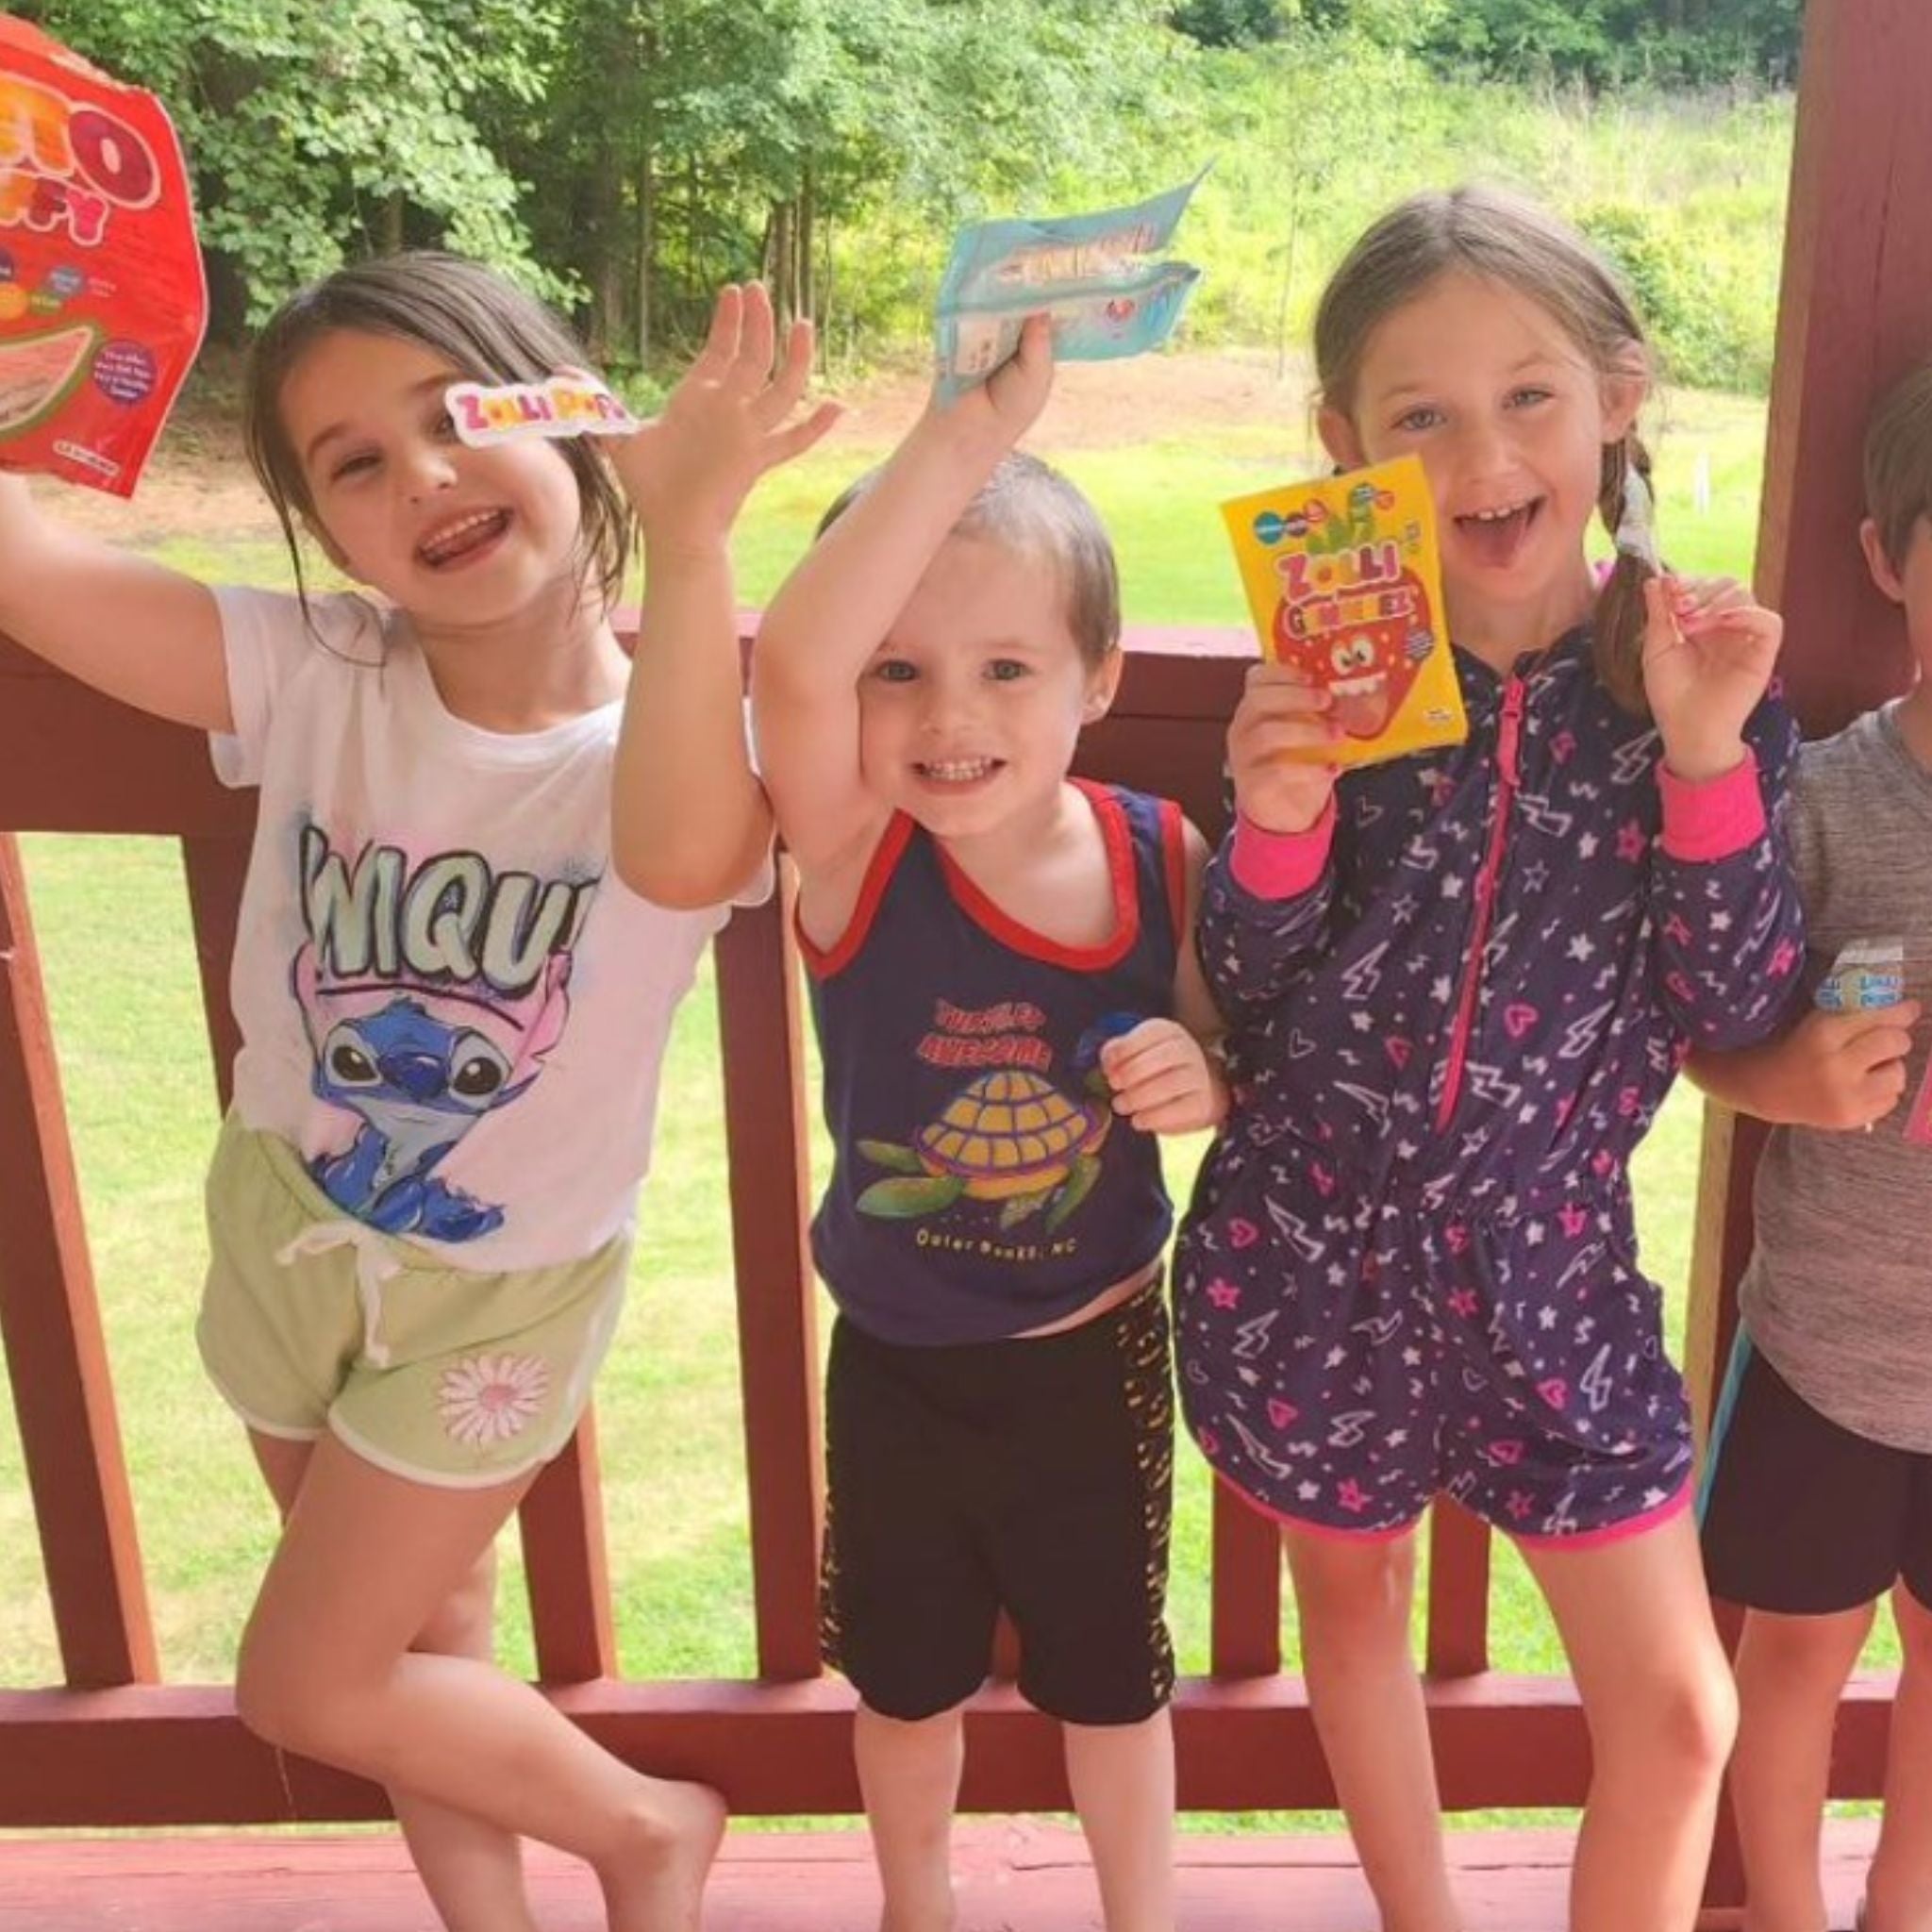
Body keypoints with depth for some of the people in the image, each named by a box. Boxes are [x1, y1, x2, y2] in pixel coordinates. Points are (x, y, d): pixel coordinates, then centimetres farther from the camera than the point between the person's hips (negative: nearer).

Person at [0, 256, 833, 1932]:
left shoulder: (677, 734, -24)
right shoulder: (313, 677, -16)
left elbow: (689, 863, -48)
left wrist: (692, 538, -58)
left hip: (500, 1293, -4)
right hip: (289, 1230, 4)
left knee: (307, 1688, 9)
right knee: (424, 1631, 24)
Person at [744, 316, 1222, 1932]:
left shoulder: (1159, 859, -16)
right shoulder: (852, 851, -24)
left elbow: (1225, 1053, -2)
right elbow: (790, 663, -45)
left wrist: (1208, 1079, -25)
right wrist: (974, 429, -46)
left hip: (1099, 1358, 1)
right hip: (899, 1365, 0)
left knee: (1109, 1677, 23)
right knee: (908, 1678, 25)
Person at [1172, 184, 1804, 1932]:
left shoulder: (1697, 673, -8)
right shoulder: (1331, 671, -10)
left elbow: (1732, 1013, -10)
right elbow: (1249, 1001, -6)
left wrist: (1708, 754, -22)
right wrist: (1280, 816, -24)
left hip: (1548, 1267, 0)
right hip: (1310, 1257, 0)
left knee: (1679, 1711, 7)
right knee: (1354, 1598, 23)